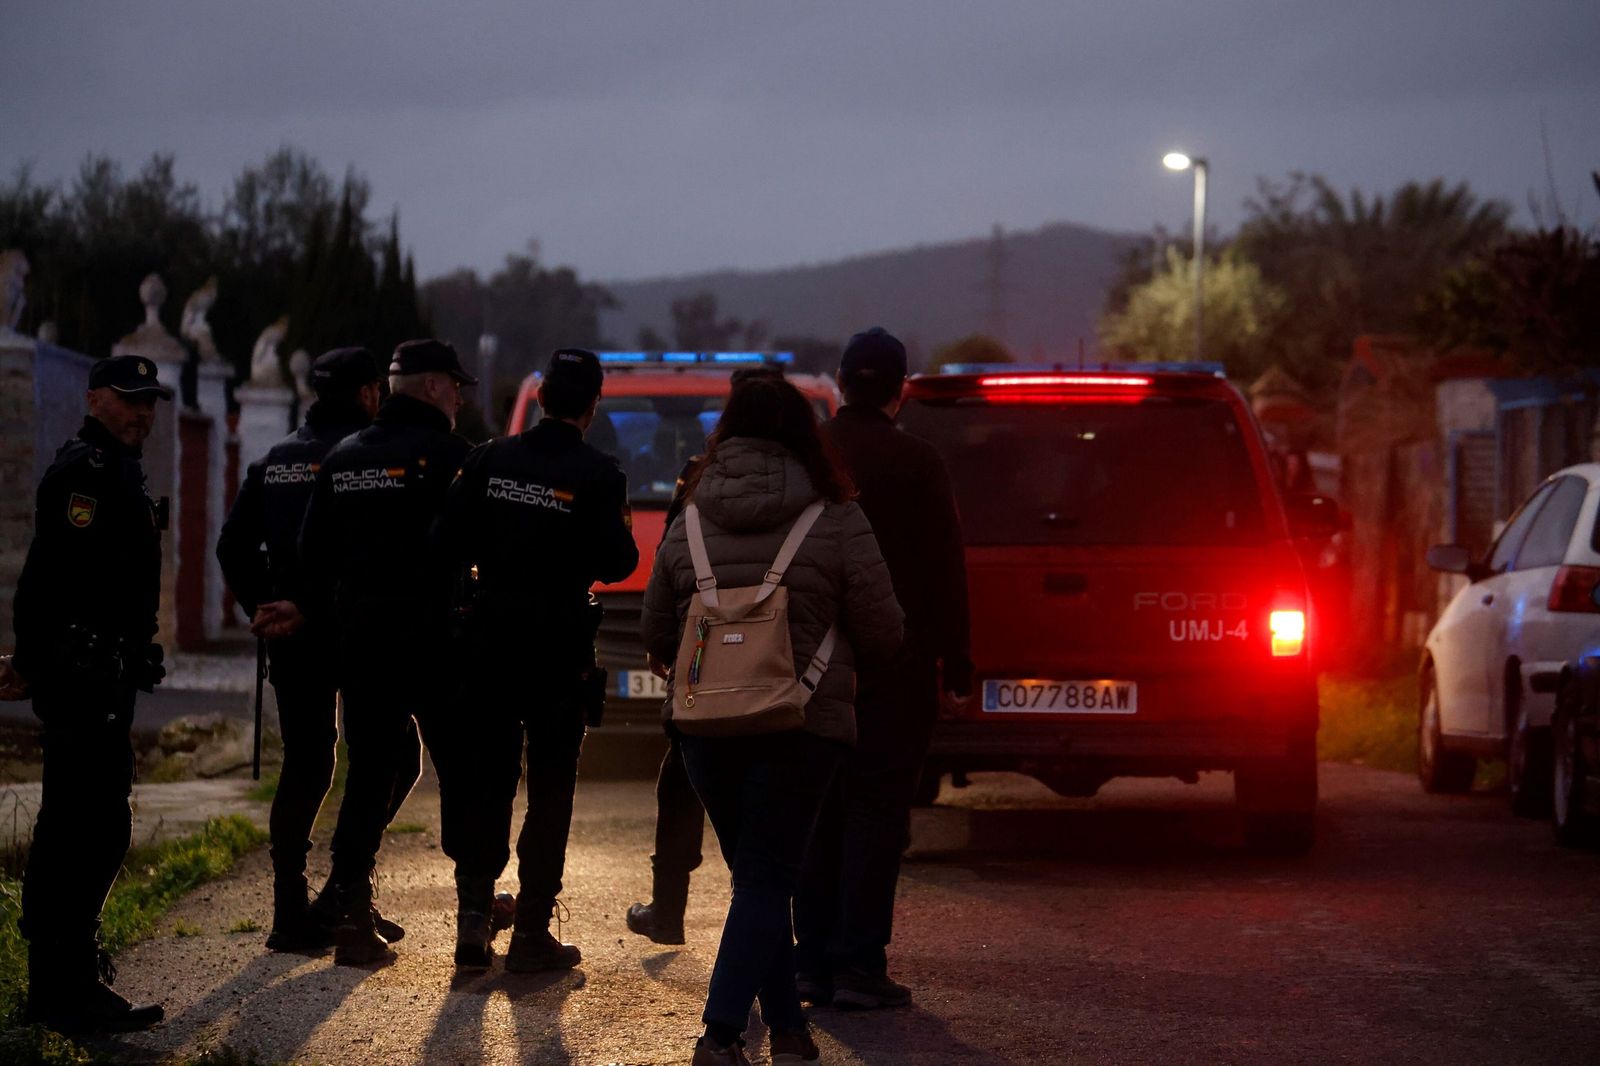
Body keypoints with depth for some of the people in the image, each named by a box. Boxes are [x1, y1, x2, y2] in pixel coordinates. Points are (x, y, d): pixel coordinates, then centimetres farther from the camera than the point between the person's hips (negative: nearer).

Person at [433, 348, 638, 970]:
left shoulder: (490, 460, 0)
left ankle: (473, 909, 2)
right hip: (560, 652, -3)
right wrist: (622, 538, 9)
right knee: (550, 790, 5)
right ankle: (532, 931, 5)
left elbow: (446, 544, -2)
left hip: (490, 639, 3)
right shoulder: (598, 475, -10)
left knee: (486, 781, 12)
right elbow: (615, 563, -12)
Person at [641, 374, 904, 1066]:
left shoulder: (688, 527, 4)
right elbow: (882, 634, -3)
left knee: (757, 873, 16)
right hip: (802, 724, -3)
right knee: (766, 878, -1)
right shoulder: (835, 523, -6)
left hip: (706, 725, 3)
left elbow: (655, 636, 11)